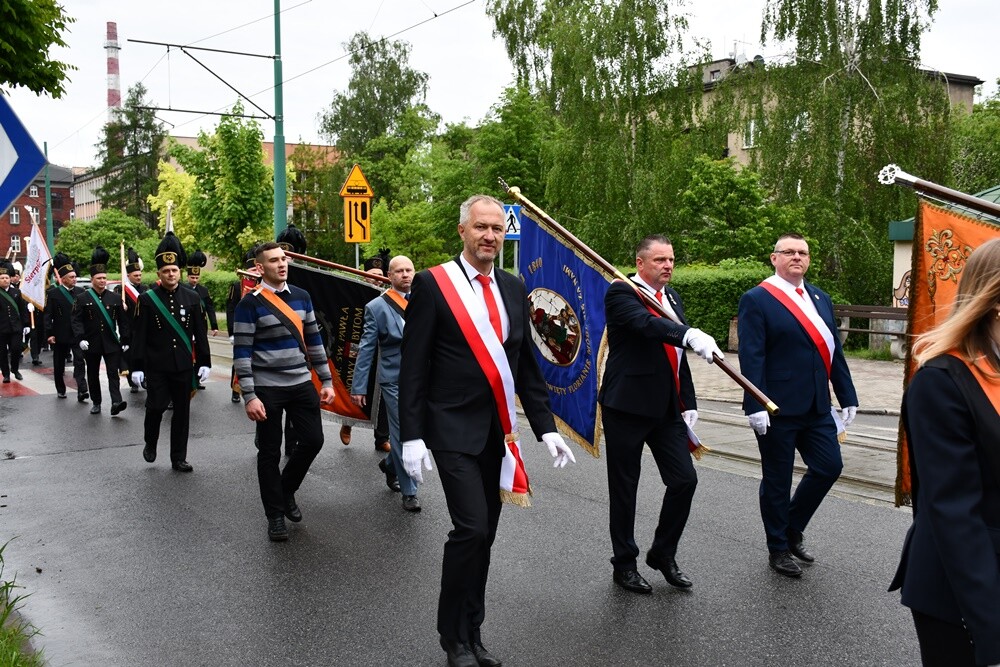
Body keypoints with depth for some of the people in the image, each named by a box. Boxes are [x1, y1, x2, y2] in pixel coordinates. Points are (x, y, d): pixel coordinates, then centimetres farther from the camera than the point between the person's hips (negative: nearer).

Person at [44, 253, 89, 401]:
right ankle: (60, 389, 26)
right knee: (59, 364, 11)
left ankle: (82, 390, -15)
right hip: (60, 335, -1)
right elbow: (48, 315, -7)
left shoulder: (80, 292, 3)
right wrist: (50, 333, -13)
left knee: (80, 361, -10)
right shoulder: (52, 293, -5)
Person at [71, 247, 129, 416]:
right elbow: (76, 320, -6)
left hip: (112, 343, 1)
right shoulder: (83, 298, -1)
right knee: (93, 375, 10)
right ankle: (96, 403, 22)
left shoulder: (115, 298, 4)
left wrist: (125, 340, 5)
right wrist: (80, 338, -18)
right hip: (91, 344, 0)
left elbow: (122, 321, 7)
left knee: (113, 372, -8)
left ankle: (116, 402, -16)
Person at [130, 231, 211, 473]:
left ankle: (178, 458, 16)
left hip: (184, 366, 2)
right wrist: (137, 368, -7)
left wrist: (205, 362, 1)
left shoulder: (192, 298, 3)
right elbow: (139, 335, -3)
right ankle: (150, 443, 24)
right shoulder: (147, 299, -2)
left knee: (182, 411, 6)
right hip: (156, 367, -2)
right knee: (156, 407, -6)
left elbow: (200, 333, 5)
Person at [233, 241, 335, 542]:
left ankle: (286, 490, 30)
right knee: (270, 452, 4)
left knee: (313, 440, 4)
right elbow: (241, 352, -11)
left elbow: (313, 340, 12)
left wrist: (327, 380, 9)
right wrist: (249, 396, -16)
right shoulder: (250, 303, -9)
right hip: (267, 388, -4)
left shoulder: (301, 296, 6)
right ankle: (275, 515, 19)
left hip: (302, 384, 5)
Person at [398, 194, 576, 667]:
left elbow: (527, 366, 12)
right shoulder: (432, 284, -6)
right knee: (471, 528, -12)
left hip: (497, 432, 5)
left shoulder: (513, 290, 9)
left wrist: (546, 428, 6)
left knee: (483, 535, 11)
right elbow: (413, 367, -8)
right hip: (453, 430, -5)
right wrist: (411, 436, -12)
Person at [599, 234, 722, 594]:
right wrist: (690, 334, -45)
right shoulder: (621, 292, -9)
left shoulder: (672, 297, 14)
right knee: (624, 489, 5)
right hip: (627, 407, -6)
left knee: (685, 480, 3)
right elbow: (645, 323, -30)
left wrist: (688, 402, 14)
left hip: (667, 408, 7)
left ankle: (663, 553, 24)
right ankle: (624, 564, 21)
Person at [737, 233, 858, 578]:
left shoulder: (820, 298, 13)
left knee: (829, 466, 7)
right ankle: (778, 549, 23)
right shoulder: (757, 300, -8)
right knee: (777, 481, 6)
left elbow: (835, 351, 14)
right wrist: (755, 406, -21)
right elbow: (751, 356, -15)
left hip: (817, 407, 7)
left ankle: (792, 529, 29)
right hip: (777, 409, -6)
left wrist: (847, 396, 12)